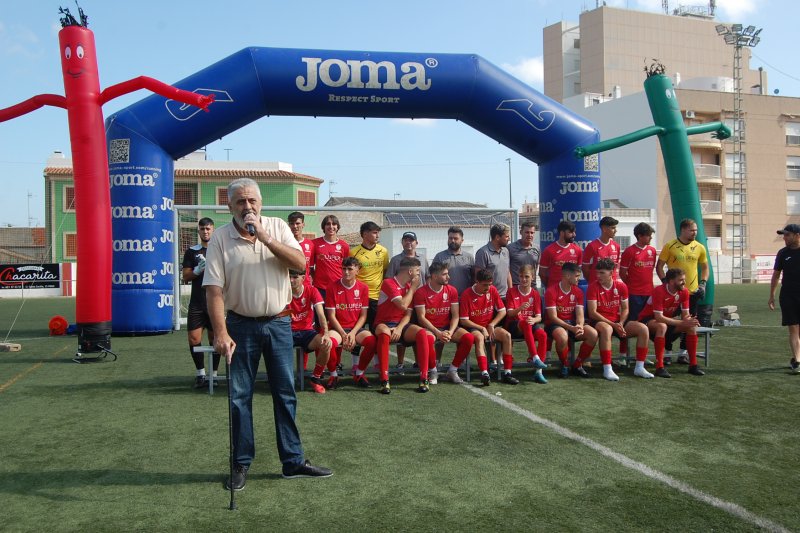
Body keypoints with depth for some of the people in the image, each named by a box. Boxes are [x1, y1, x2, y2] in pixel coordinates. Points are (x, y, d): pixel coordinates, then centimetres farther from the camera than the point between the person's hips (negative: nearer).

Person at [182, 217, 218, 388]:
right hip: (197, 303, 1)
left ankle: (213, 374, 16)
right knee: (194, 339, -2)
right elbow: (186, 277, 5)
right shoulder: (192, 251, 8)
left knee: (214, 338, 5)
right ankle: (200, 373, 13)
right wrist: (198, 270, -13)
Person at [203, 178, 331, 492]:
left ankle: (293, 461, 19)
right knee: (239, 397, 5)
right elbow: (213, 289, -11)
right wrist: (221, 334, -20)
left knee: (286, 394, 8)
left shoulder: (277, 227, 1)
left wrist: (265, 237, -19)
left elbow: (300, 263, -11)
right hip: (242, 325, -2)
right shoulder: (220, 238, -6)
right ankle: (241, 464, 20)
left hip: (278, 323, 2)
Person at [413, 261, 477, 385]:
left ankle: (452, 371, -5)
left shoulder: (452, 290, 4)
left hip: (447, 327, 4)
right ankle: (433, 371, -12)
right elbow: (421, 318, -11)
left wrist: (450, 332, -16)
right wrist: (438, 333, -21)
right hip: (429, 328, -4)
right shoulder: (421, 292, -7)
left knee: (469, 338, -22)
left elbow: (455, 316, 2)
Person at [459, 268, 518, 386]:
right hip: (473, 327, -4)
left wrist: (491, 325, -8)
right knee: (479, 337, -37)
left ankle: (507, 373, -22)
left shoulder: (492, 290, -1)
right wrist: (481, 328, -14)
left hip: (490, 326, 4)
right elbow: (463, 320, -12)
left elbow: (502, 311, 5)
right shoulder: (467, 295, -14)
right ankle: (484, 373, -46)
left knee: (507, 335, -22)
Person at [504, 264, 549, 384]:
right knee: (525, 323, -38)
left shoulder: (535, 294, 8)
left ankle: (538, 371, -29)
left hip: (530, 324, 3)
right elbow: (509, 313, -7)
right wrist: (520, 309, -28)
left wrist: (533, 320, -22)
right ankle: (535, 357, -44)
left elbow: (539, 317, 2)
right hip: (514, 325, -3)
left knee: (543, 334, -30)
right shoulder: (512, 291, 2)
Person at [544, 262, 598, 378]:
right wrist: (571, 328, -27)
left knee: (593, 334, -21)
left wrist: (580, 326, -22)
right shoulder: (551, 291, -13)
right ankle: (565, 366, -10)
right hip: (555, 324, -5)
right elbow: (553, 317, -16)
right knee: (563, 337, -40)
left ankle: (577, 366, -3)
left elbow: (580, 314, 1)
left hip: (572, 323, 6)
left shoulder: (578, 291, 6)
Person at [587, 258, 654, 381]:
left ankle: (639, 368, -6)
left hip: (617, 322, 5)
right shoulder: (593, 287, -10)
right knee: (607, 329, -40)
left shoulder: (621, 285, 3)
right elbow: (592, 313, -14)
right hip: (599, 322, -5)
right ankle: (607, 370, -35)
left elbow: (625, 309, 9)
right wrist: (613, 324, -20)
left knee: (643, 329, -13)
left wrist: (620, 324, -11)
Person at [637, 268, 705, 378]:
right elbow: (658, 317, -32)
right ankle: (659, 367, -37)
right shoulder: (659, 291, -27)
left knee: (692, 326, -14)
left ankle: (693, 365, -7)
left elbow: (685, 315, -3)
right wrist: (682, 322, -34)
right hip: (648, 319, -7)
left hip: (668, 320, 7)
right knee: (662, 326, -39)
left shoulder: (684, 291, -7)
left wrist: (688, 320, -29)